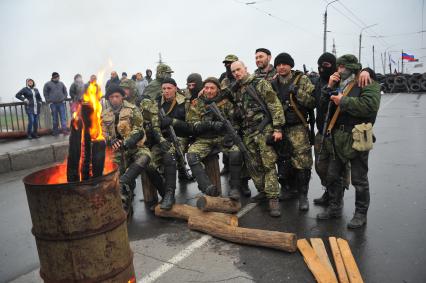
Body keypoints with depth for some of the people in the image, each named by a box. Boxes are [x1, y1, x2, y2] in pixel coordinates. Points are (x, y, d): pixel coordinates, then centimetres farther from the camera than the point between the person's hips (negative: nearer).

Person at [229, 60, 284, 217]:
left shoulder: (260, 83, -2)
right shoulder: (235, 91, 17)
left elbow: (275, 105, -9)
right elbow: (235, 114, 23)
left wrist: (277, 128, -15)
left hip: (264, 130, -6)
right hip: (247, 133, 7)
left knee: (268, 165, -7)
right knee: (254, 166, 10)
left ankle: (273, 199, -4)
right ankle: (262, 192, 25)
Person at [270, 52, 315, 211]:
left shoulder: (302, 80, -2)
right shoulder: (272, 83, 9)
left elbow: (314, 101, -10)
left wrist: (297, 92, -21)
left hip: (298, 128, -4)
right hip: (279, 128, 4)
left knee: (302, 162, -8)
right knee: (283, 162, 12)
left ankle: (302, 195, 5)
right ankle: (288, 189, 31)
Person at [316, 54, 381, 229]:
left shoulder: (368, 84, -8)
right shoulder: (339, 84, 15)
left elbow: (370, 105, -26)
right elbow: (323, 104, 13)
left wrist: (343, 101, -19)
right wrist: (329, 87, -1)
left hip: (357, 138, -7)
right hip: (338, 137, 7)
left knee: (359, 180, 5)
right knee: (332, 175, 14)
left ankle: (361, 214, 21)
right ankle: (335, 208, 30)